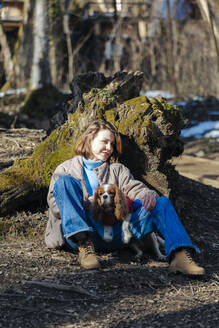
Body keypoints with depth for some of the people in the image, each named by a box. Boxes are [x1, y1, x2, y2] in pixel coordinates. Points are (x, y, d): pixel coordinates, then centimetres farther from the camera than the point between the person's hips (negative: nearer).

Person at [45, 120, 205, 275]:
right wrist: (87, 204, -9)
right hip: (77, 230, -2)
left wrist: (148, 195, -12)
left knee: (162, 203, -14)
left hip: (114, 232, 2)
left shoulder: (118, 170, 30)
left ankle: (180, 255, -42)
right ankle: (84, 246, -39)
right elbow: (54, 204, 8)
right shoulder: (66, 169, 22)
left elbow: (134, 188, 13)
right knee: (64, 181, -22)